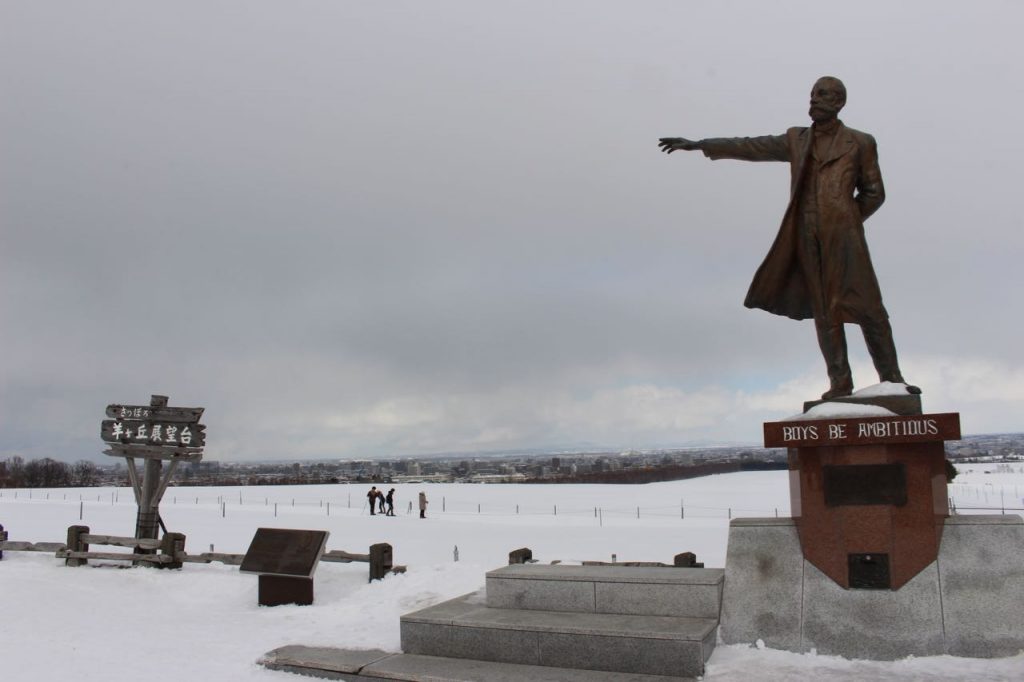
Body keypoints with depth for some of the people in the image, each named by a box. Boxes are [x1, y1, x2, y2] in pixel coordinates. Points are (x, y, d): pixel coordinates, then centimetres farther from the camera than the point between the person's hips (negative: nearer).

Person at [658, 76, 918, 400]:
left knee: (868, 307, -4)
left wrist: (846, 224, 0)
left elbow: (874, 193, 10)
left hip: (844, 238, -3)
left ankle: (891, 378, 6)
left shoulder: (859, 143, 7)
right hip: (808, 240, 3)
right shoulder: (797, 140, 15)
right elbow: (751, 147, 10)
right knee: (824, 311, 2)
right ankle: (840, 382, 7)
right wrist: (698, 144, 5)